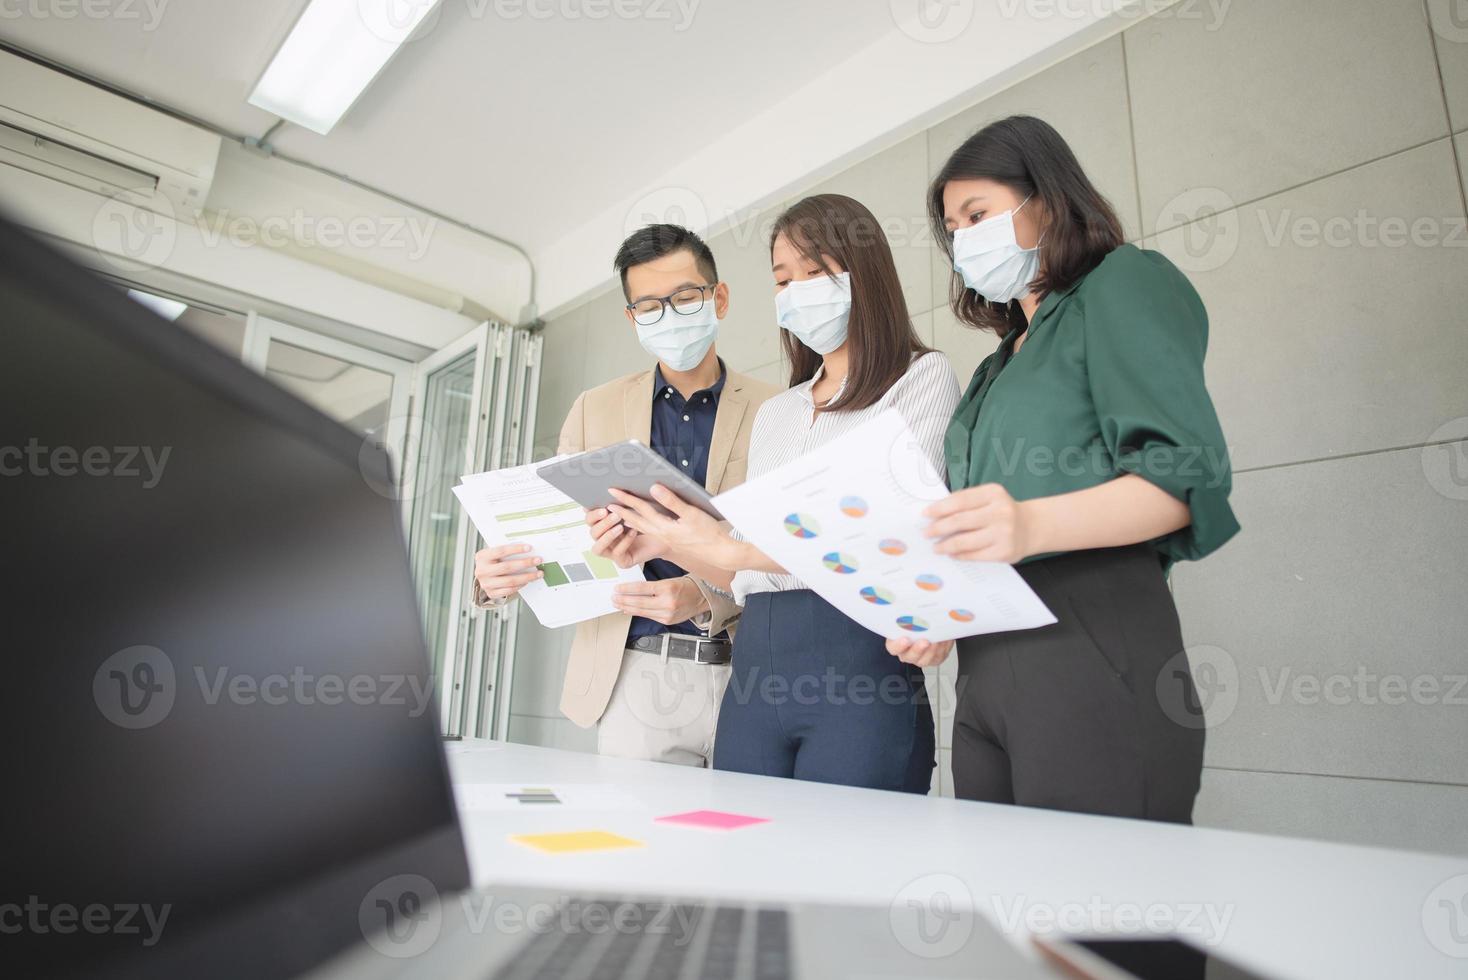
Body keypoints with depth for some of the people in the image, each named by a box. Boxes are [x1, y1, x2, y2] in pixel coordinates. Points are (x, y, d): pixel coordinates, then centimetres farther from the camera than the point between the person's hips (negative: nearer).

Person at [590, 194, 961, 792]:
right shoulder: (772, 415, 20)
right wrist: (664, 543, -1)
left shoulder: (922, 377, 4)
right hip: (755, 666, 5)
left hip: (859, 664, -5)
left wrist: (724, 547, -21)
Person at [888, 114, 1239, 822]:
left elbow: (1187, 476, -10)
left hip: (1093, 645, -7)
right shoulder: (1002, 360, 26)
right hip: (985, 667, 7)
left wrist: (1032, 525, -26)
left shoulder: (1122, 280, 4)